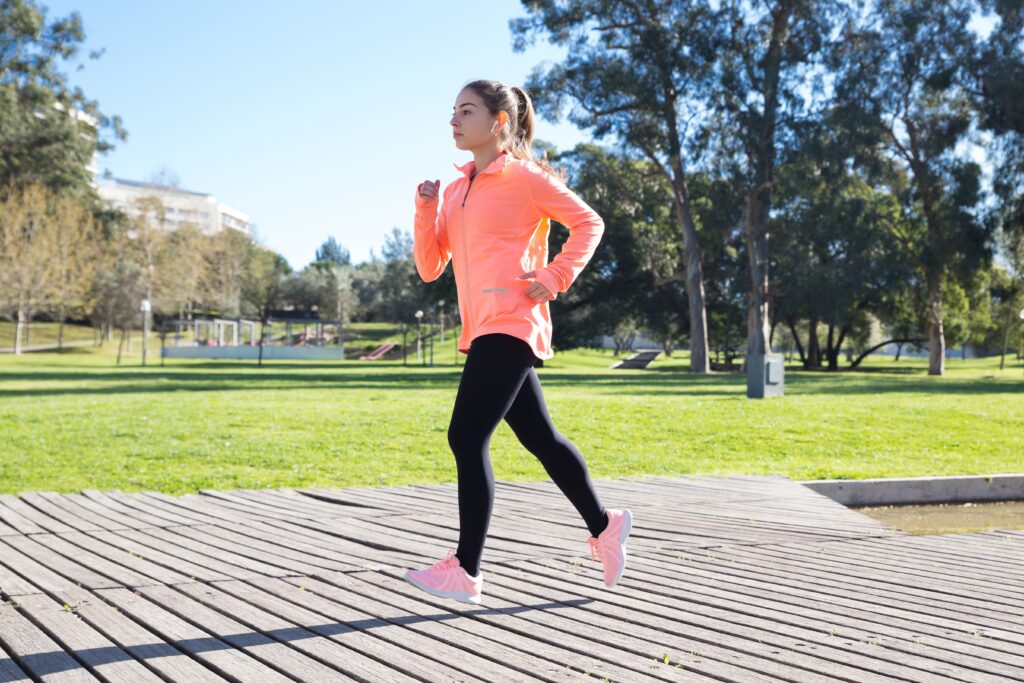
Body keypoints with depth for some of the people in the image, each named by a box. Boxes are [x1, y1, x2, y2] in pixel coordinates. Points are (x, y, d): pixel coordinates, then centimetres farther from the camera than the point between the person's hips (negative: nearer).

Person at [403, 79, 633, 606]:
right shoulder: (455, 191, 17)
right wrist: (425, 209, 1)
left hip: (510, 328, -8)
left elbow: (588, 223, -1)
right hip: (483, 330, 8)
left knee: (466, 438, -13)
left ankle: (465, 571, -9)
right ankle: (604, 526, 29)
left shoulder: (523, 177, -3)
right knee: (538, 437, 14)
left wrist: (556, 277, -10)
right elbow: (430, 267, 13)